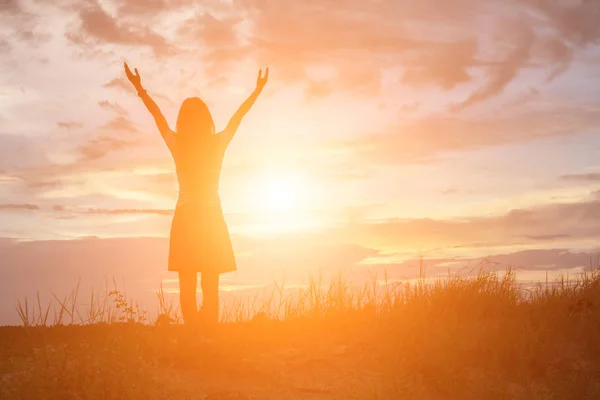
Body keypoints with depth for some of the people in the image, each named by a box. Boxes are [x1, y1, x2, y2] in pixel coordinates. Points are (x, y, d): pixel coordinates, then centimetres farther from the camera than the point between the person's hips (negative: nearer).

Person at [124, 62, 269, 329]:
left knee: (187, 288, 3)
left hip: (185, 219, 0)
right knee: (210, 288, 4)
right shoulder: (218, 144, -1)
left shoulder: (177, 144, -3)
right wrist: (257, 91, 24)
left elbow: (157, 114, 9)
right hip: (211, 219, 0)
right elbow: (239, 116, 11)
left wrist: (139, 88, 21)